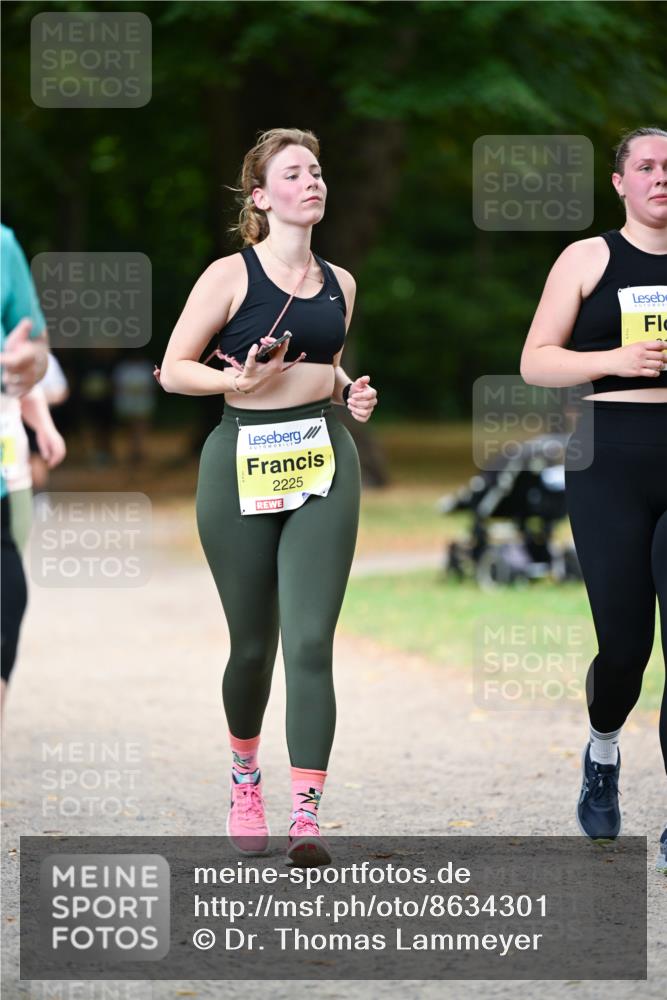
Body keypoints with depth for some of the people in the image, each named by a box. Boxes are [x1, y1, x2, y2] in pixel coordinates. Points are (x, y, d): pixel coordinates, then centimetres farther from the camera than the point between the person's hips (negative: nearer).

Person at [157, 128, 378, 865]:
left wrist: (350, 392, 6)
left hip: (323, 462, 3)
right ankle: (245, 778, 36)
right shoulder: (231, 276, -5)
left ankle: (306, 820, -11)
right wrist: (238, 380, -20)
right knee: (253, 644, 8)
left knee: (311, 643, -9)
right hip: (243, 463, -3)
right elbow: (173, 370, -3)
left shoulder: (339, 283, 10)